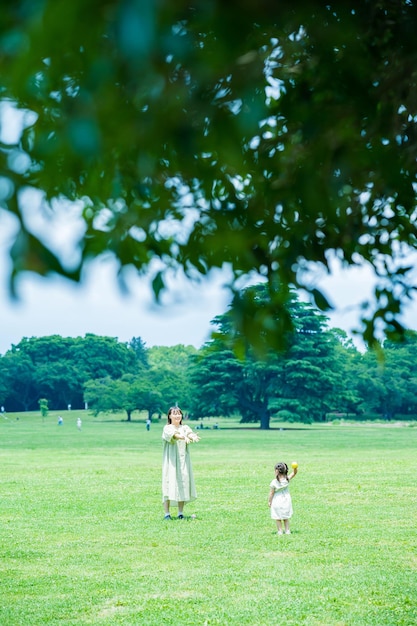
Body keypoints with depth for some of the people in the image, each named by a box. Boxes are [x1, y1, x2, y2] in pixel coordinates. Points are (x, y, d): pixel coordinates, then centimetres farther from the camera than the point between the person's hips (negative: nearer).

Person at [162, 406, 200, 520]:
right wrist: (184, 437, -43)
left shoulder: (184, 428, 11)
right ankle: (166, 513, -6)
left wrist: (193, 437, -37)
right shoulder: (167, 428, 0)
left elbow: (190, 433, -12)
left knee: (183, 484, 2)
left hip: (183, 460, 4)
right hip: (171, 460, -4)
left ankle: (181, 513, 8)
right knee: (169, 485, -8)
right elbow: (174, 435, -22)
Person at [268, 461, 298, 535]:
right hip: (286, 500, 4)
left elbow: (271, 493, -11)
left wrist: (269, 501, 0)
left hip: (276, 501, -4)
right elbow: (294, 473, 0)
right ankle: (287, 531, 19)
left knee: (278, 518, 9)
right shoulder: (287, 479, -10)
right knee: (286, 518, 16)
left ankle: (280, 531, 11)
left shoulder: (274, 483, -19)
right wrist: (295, 468, -19)